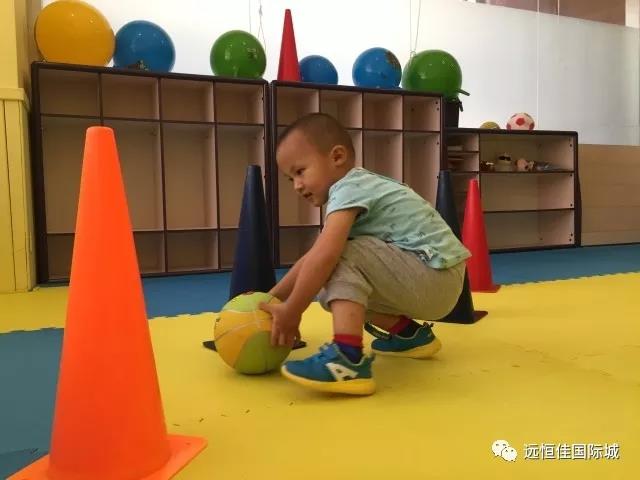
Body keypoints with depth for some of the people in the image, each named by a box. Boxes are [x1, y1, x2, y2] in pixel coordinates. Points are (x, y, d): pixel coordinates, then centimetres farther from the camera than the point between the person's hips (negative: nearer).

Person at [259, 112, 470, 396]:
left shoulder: (348, 189, -13)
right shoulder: (357, 188, 16)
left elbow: (324, 257, -28)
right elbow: (313, 258, 18)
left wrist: (291, 312, -17)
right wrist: (271, 298, 16)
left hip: (434, 279, -10)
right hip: (437, 286, 10)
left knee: (347, 255, -20)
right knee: (329, 285, 13)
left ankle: (349, 360, -29)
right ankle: (410, 334, 22)